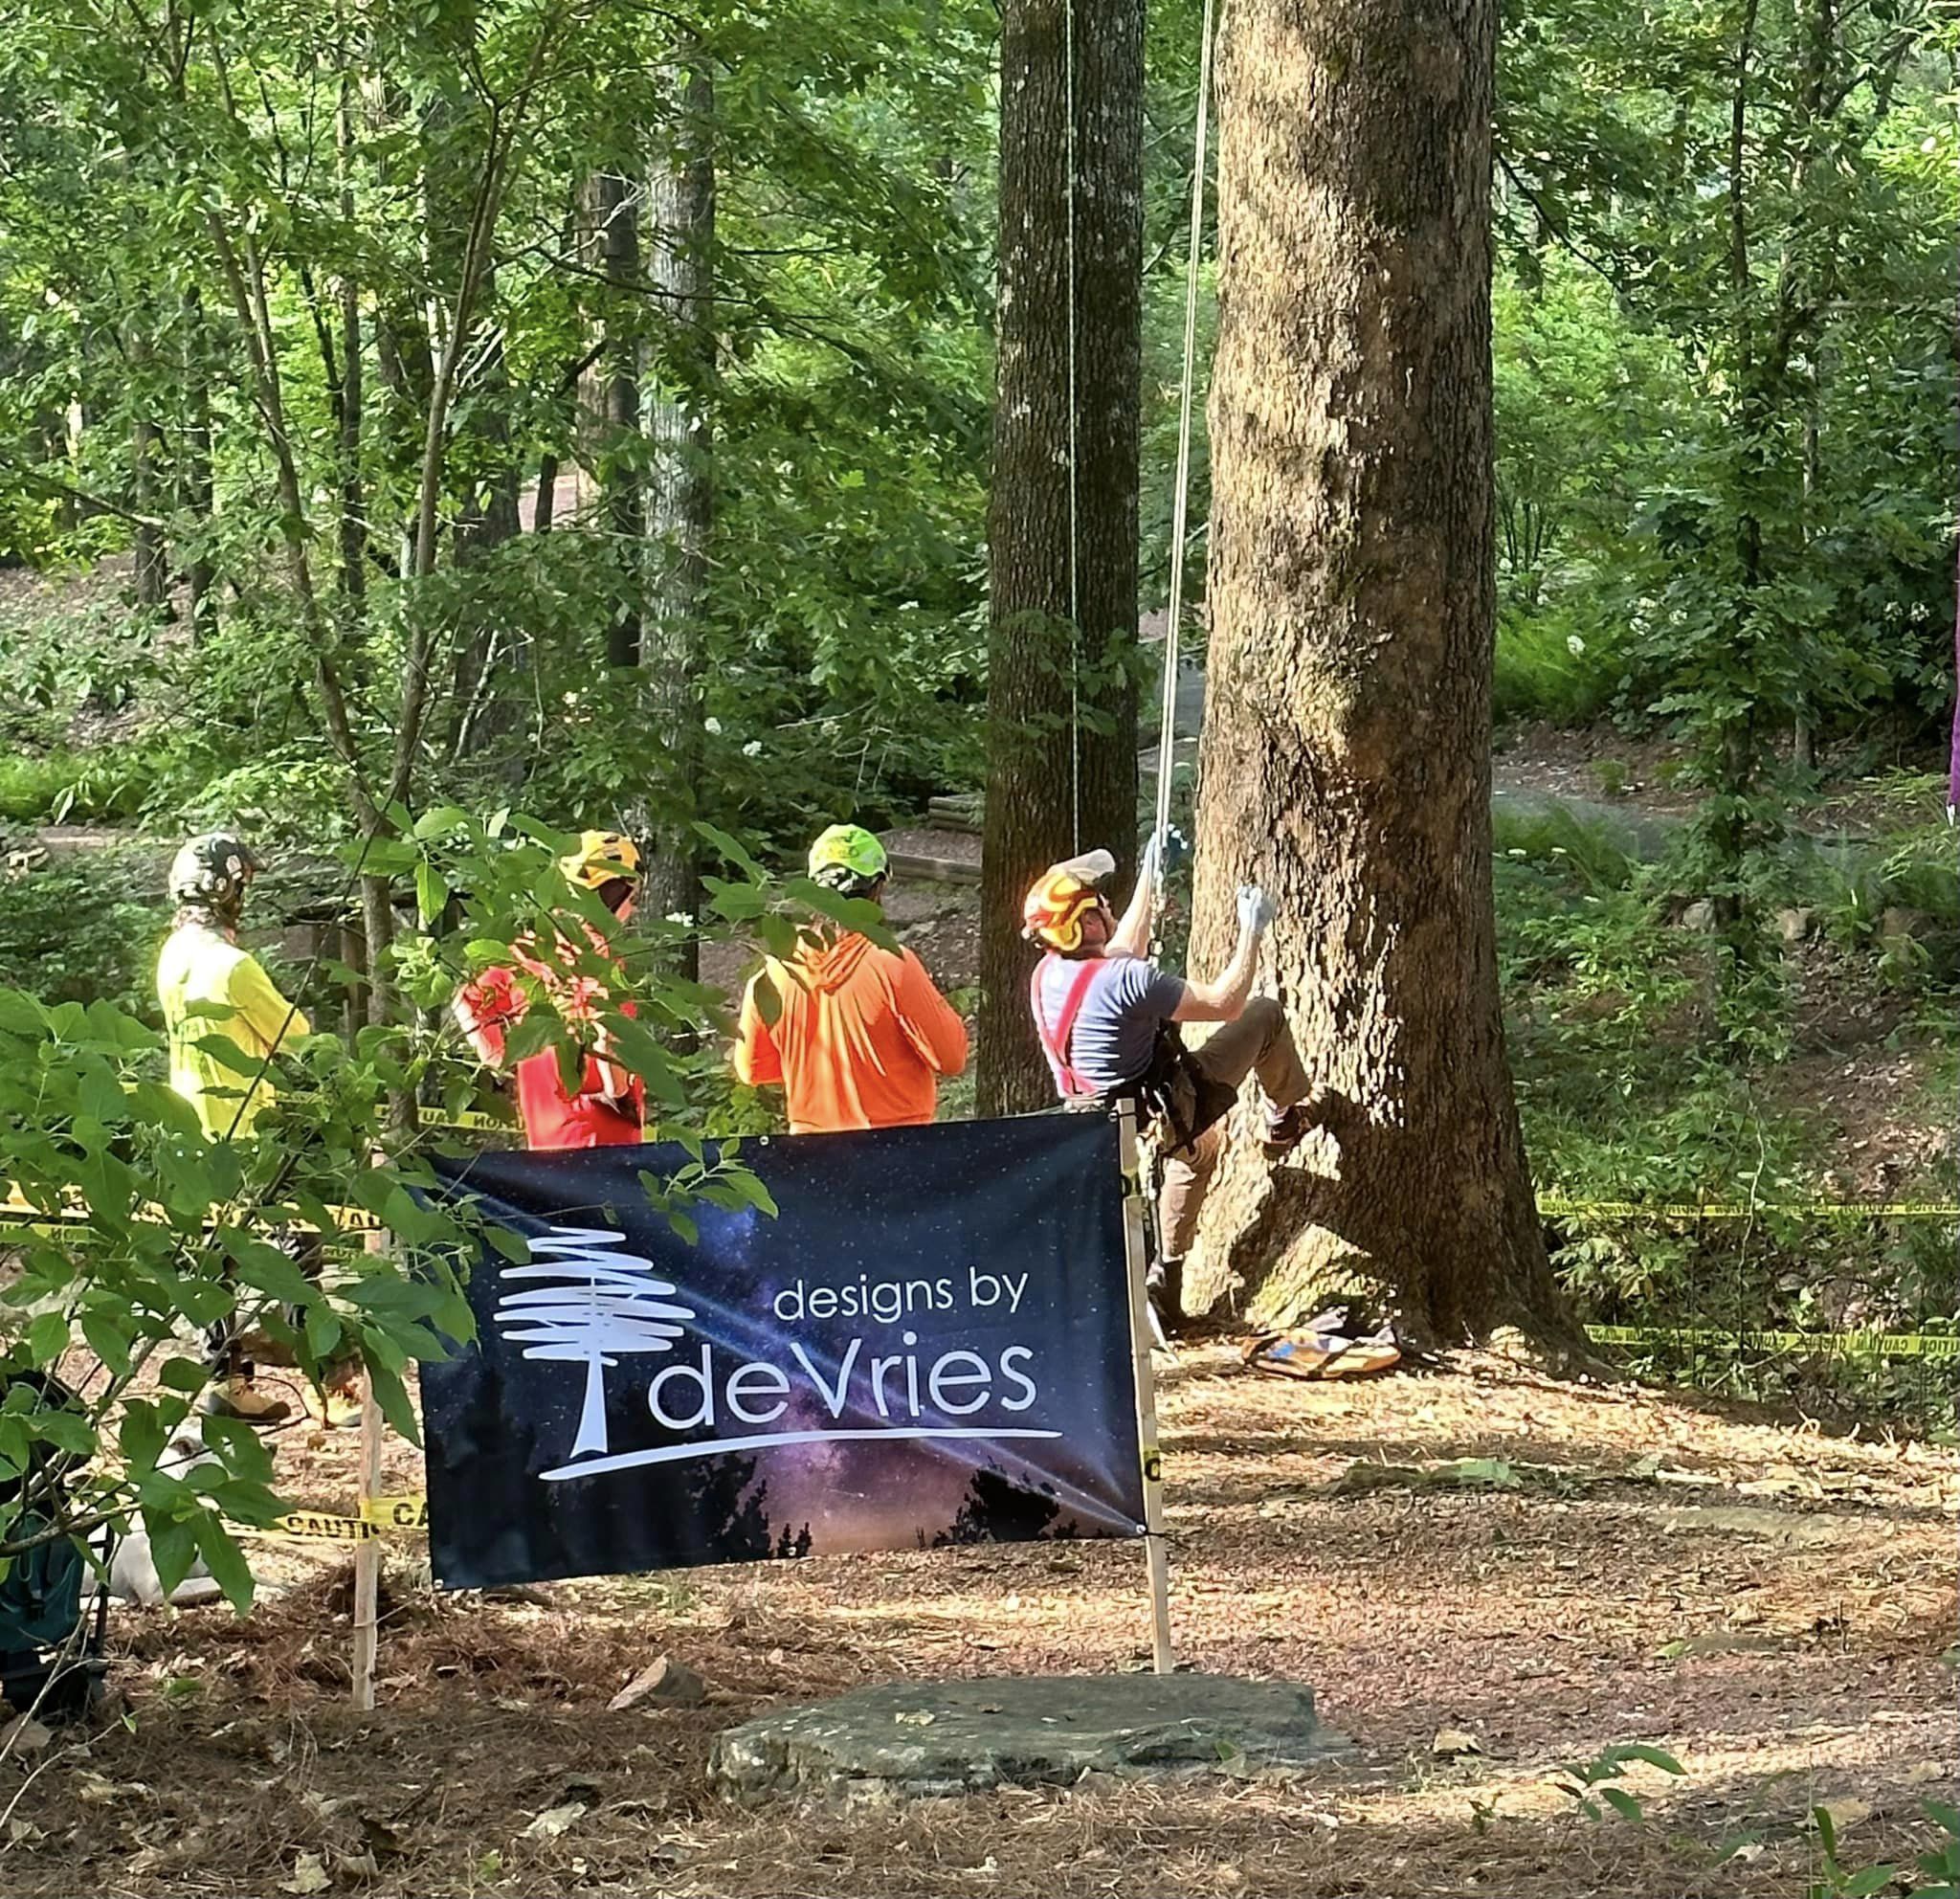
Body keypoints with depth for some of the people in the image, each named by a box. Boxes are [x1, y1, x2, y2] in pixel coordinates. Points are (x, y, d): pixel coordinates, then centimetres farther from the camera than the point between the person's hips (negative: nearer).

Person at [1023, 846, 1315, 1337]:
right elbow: (1225, 1003, -23)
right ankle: (1289, 1118, 34)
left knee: (1194, 1150, 39)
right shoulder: (1123, 981, -33)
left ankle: (1164, 1288, 37)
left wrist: (1149, 879, 23)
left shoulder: (1047, 975, -7)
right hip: (1168, 1108, -8)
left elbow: (1122, 952, 16)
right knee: (1264, 1015, 7)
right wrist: (1251, 932, -13)